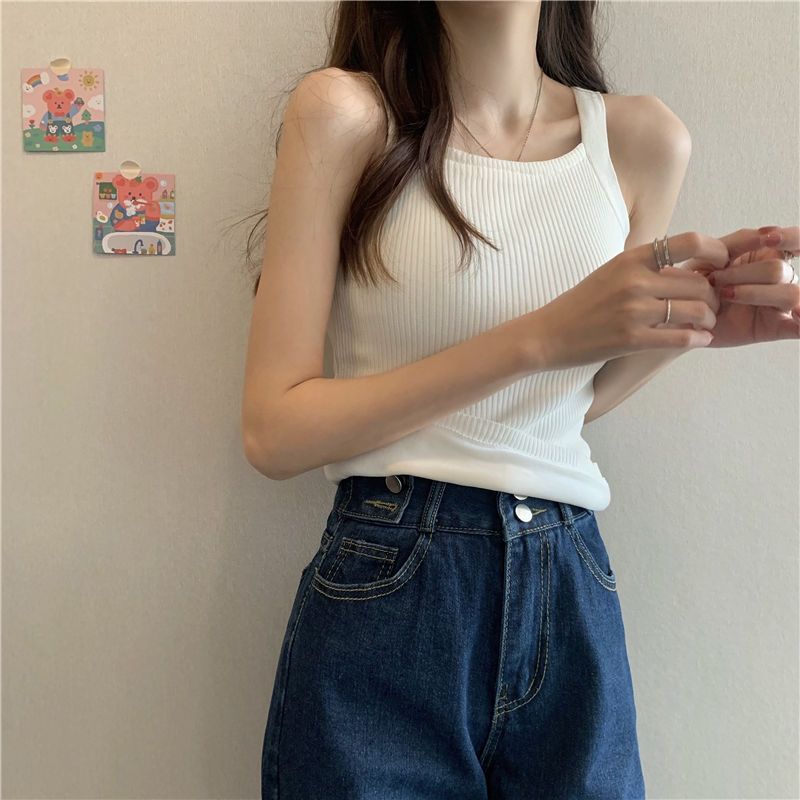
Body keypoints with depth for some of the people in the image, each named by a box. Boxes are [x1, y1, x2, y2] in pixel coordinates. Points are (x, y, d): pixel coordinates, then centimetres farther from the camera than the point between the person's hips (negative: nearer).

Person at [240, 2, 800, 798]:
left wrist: (683, 322, -6)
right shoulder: (345, 113, -9)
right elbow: (273, 432, -13)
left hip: (574, 598, 4)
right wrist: (539, 336, -21)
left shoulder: (643, 140, 1)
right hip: (384, 601, -3)